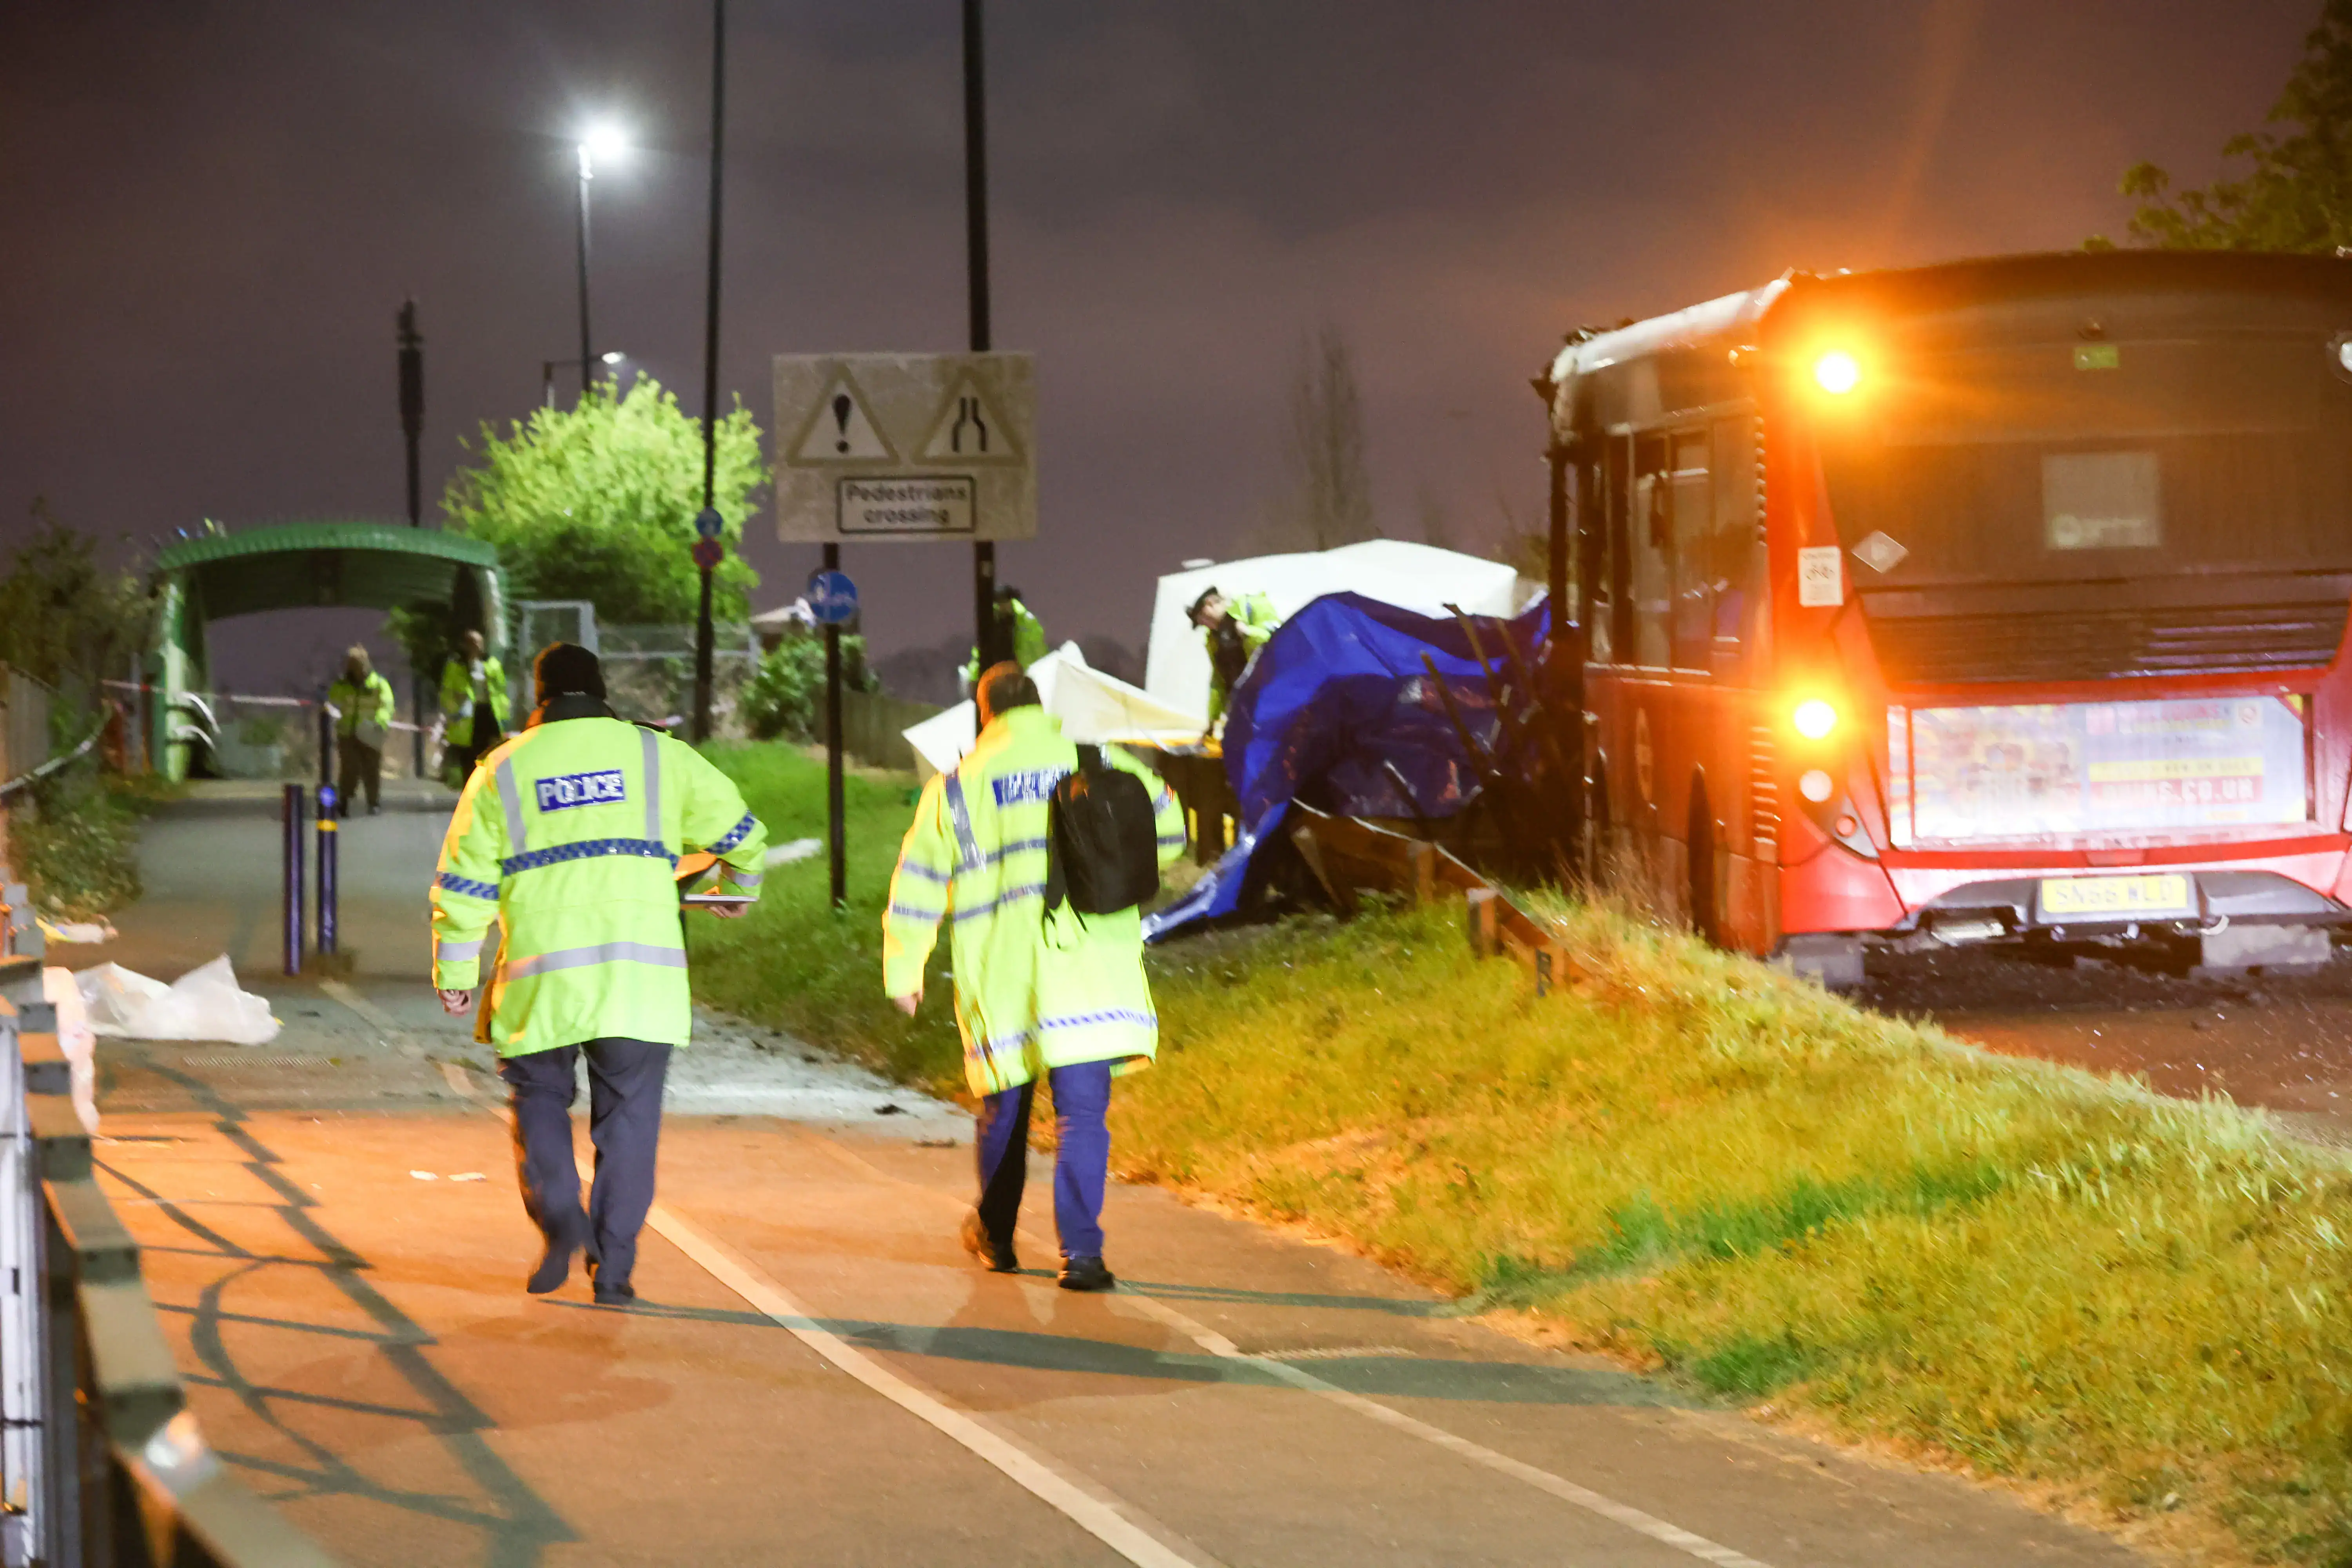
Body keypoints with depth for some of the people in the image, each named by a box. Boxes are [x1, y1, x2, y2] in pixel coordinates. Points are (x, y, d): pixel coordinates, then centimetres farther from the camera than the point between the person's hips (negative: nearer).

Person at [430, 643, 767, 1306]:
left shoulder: (502, 770, 10)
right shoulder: (658, 755, 12)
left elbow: (464, 879, 8)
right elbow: (739, 830, 18)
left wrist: (455, 972, 14)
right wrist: (738, 888, 39)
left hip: (543, 976, 0)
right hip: (641, 976, 0)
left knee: (539, 1097, 17)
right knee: (628, 1115, 7)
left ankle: (559, 1215, -6)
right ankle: (614, 1265, 2)